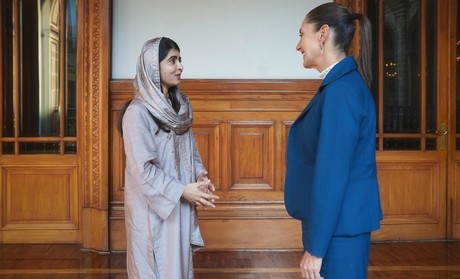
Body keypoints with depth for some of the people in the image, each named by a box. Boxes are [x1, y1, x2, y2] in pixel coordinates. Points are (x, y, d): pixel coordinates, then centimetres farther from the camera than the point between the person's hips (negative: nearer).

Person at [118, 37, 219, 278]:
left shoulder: (180, 105, 6)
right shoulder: (137, 112, -18)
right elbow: (142, 169, -21)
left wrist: (200, 174, -4)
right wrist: (182, 190, -20)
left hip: (179, 205, 7)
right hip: (152, 207, -7)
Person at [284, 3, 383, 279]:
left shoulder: (340, 90, -20)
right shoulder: (345, 83, 10)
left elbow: (333, 173, -23)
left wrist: (315, 247, -19)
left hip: (337, 230, -9)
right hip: (338, 224, 9)